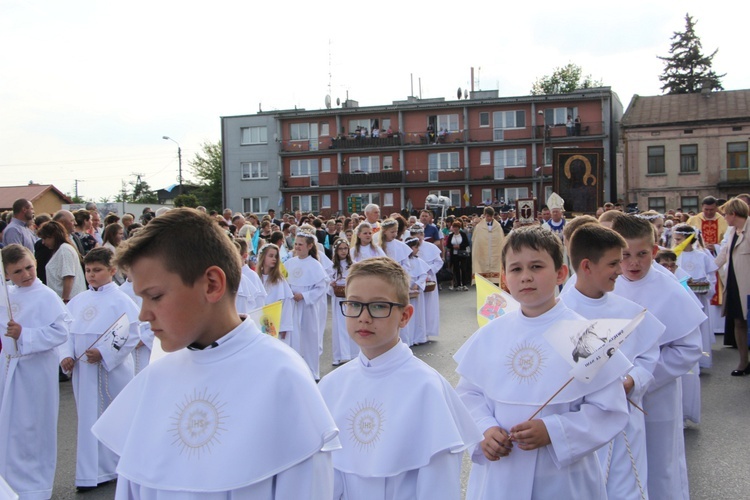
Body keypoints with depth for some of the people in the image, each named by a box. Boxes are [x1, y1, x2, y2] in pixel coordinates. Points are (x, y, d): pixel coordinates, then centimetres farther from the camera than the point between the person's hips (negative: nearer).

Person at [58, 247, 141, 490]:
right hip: (84, 372, 5)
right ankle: (91, 474, 20)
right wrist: (66, 355, -4)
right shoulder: (78, 301, 9)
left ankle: (120, 467, 24)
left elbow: (131, 336, -14)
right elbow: (67, 331, 11)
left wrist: (104, 353, -20)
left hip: (112, 371, -5)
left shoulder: (121, 301, -8)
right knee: (88, 420, 10)